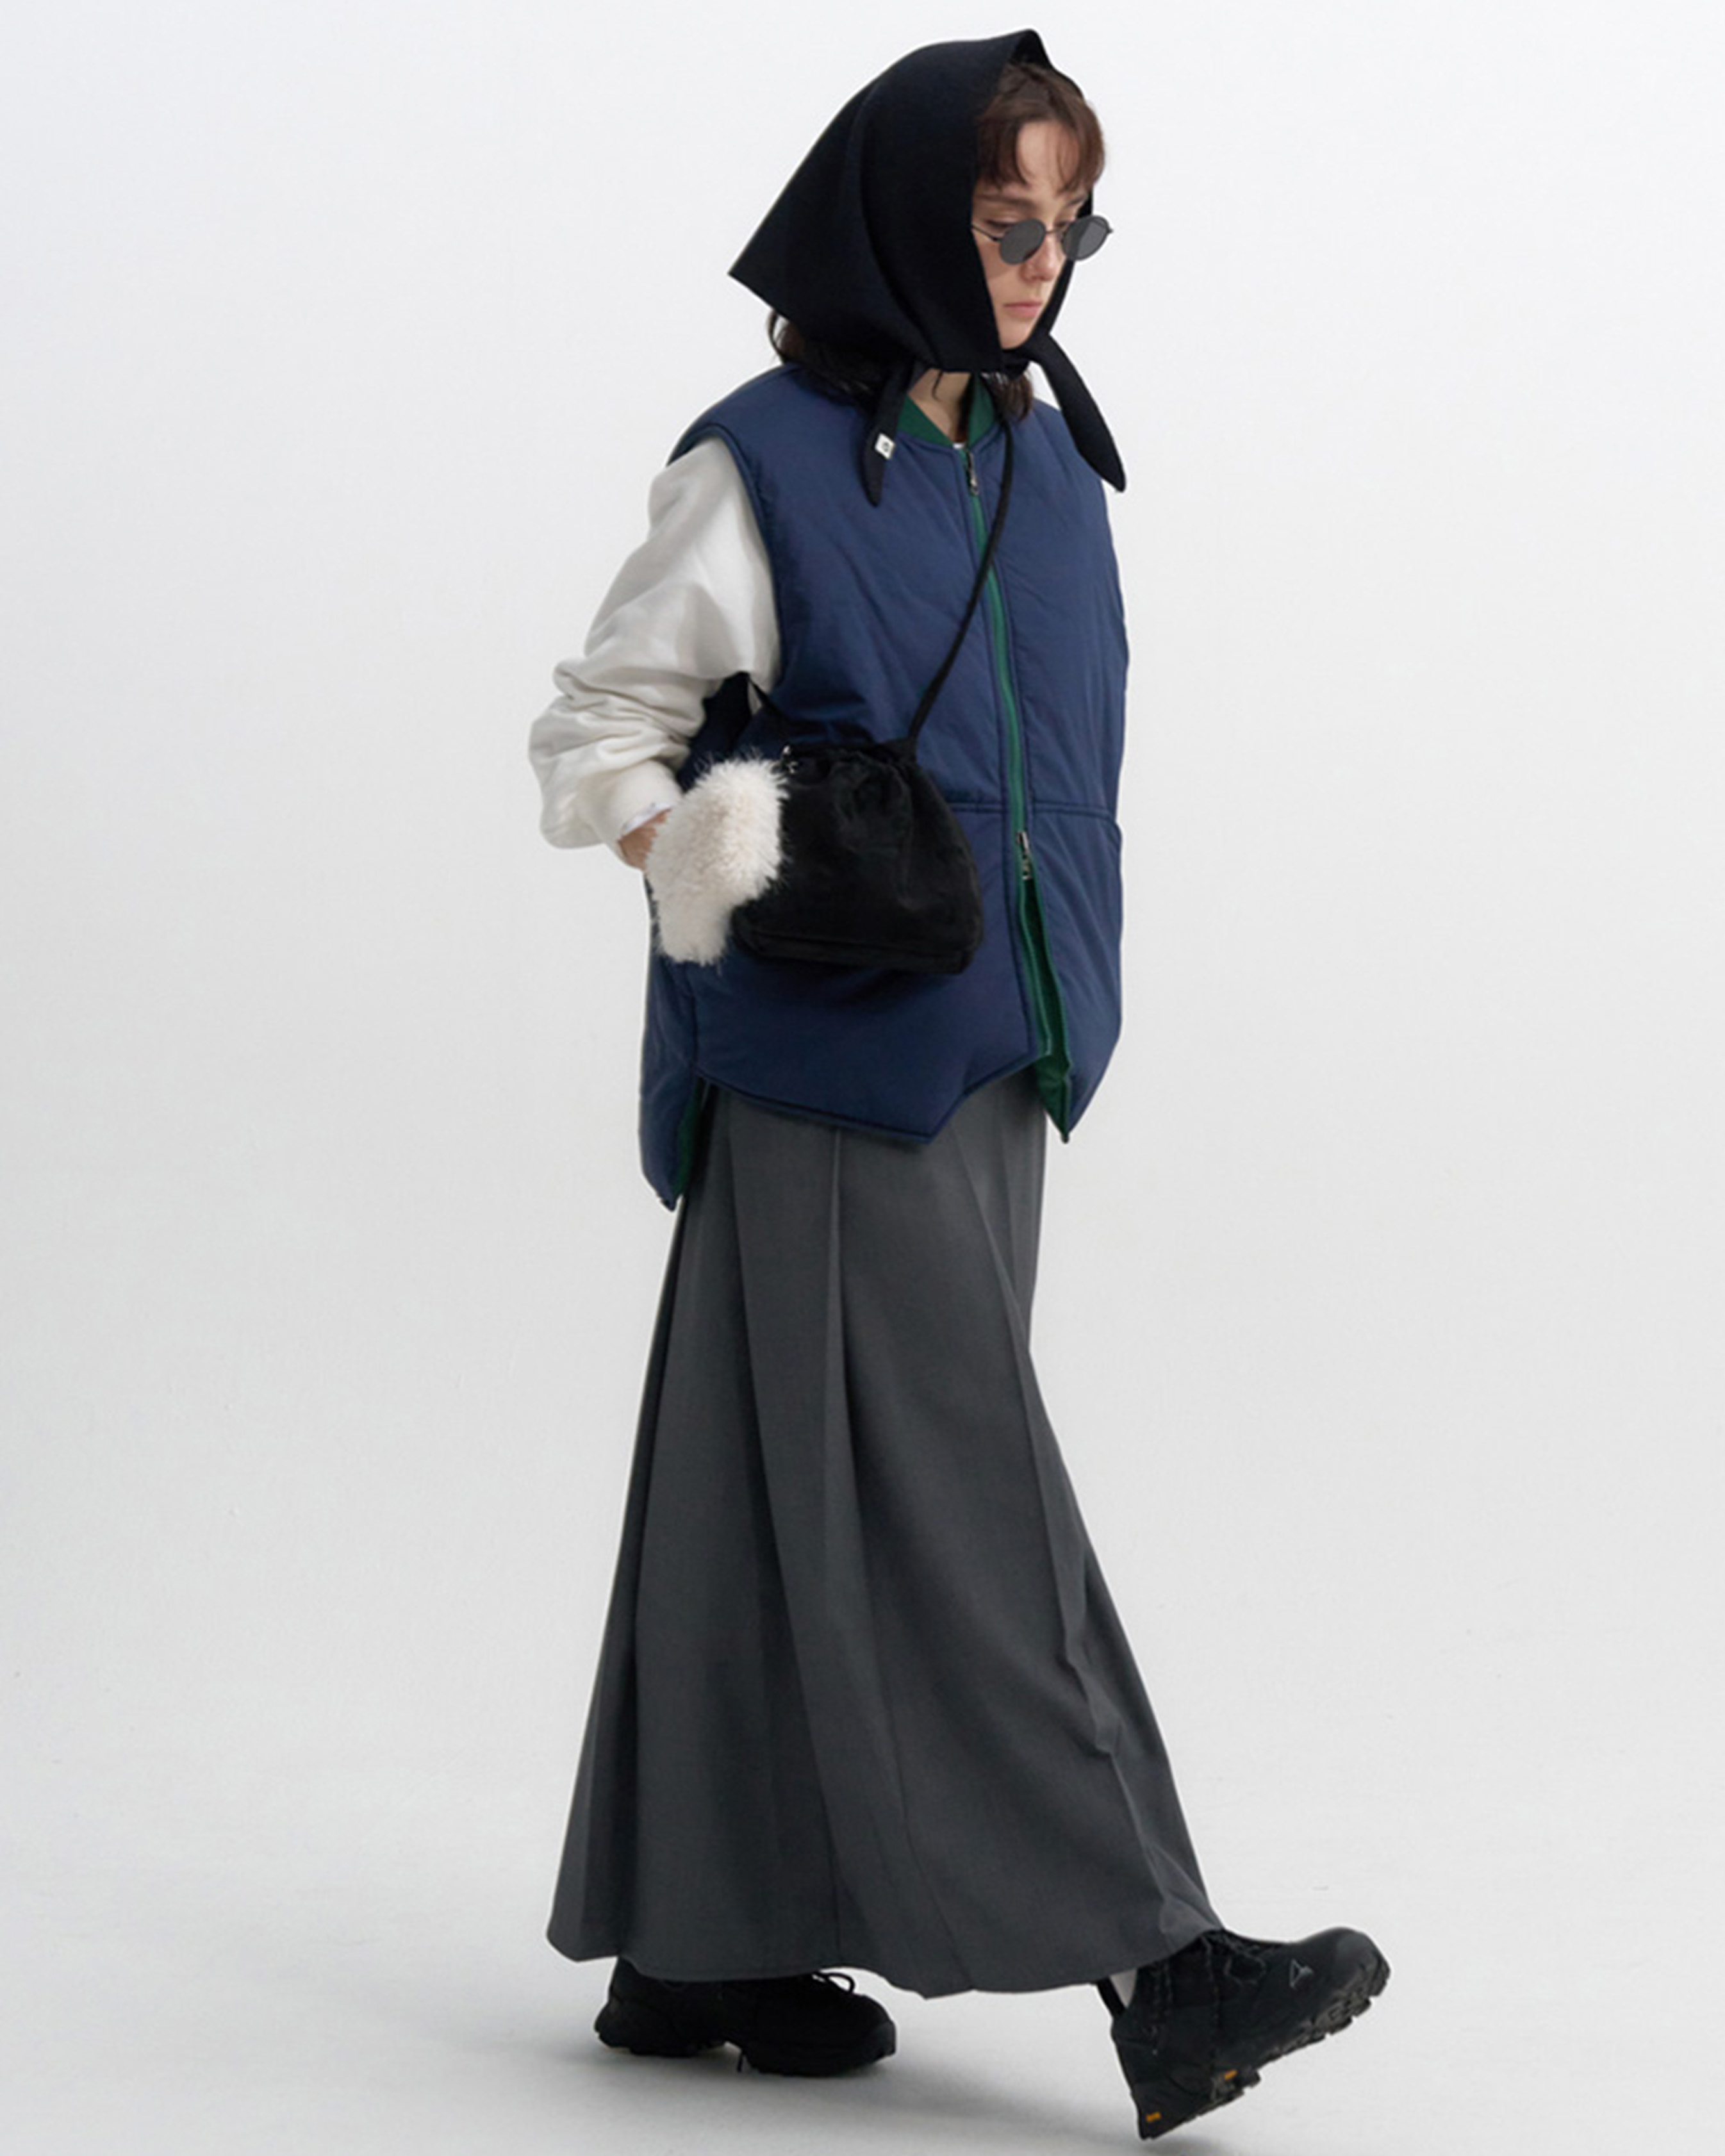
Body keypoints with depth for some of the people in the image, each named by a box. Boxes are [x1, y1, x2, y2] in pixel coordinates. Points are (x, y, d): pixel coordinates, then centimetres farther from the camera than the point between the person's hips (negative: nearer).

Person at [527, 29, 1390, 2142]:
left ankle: (704, 1943, 18)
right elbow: (596, 732, -5)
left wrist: (1063, 982, 13)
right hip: (827, 1060, -7)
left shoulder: (1048, 467, 13)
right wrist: (702, 856, -23)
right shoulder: (764, 465, -7)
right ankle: (1150, 1969, -11)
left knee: (783, 1501, 11)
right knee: (954, 1497, -9)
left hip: (985, 1063, 7)